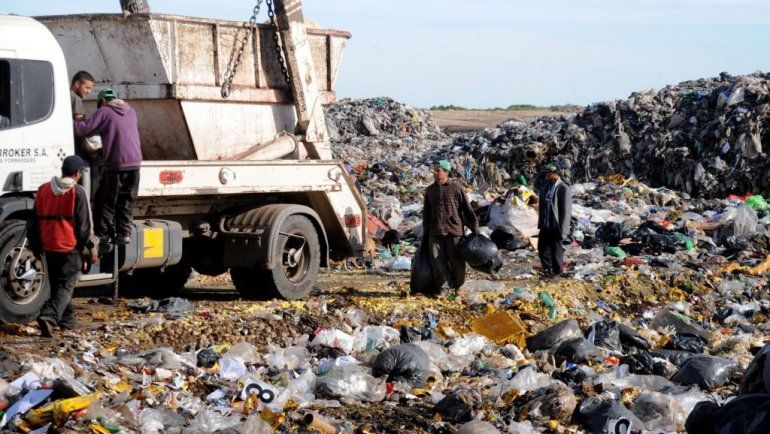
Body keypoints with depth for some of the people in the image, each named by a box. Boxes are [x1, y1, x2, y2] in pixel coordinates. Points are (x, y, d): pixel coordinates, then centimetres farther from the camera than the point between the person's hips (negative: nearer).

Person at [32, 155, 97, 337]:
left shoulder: (43, 190, 9)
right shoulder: (77, 192, -8)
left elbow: (36, 221, 14)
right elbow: (84, 225, -8)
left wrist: (37, 246, 22)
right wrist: (90, 249, 0)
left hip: (49, 247, 6)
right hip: (71, 247, -6)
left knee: (57, 285, 19)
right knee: (66, 287, -5)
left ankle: (66, 320, 26)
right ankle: (49, 316, -24)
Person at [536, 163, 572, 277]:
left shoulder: (563, 189, -15)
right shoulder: (545, 186, 8)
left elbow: (566, 211, -15)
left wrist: (562, 230, -16)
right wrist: (540, 223, 15)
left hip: (556, 226, -7)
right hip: (545, 225, 7)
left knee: (556, 249, 5)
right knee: (542, 247, 13)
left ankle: (556, 271, 20)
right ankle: (547, 268, 31)